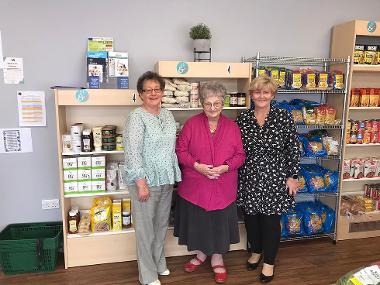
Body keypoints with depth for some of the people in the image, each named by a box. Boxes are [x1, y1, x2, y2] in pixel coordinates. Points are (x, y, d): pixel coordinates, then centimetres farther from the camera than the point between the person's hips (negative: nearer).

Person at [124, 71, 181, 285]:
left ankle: (159, 262, 41)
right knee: (146, 228, 7)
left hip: (166, 180, 7)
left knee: (162, 224, 20)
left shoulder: (167, 114, 8)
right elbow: (133, 152, -18)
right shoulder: (137, 117, -13)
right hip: (146, 181, -6)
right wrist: (141, 183, -20)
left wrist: (176, 175, 13)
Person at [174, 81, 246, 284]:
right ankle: (201, 253, 40)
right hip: (195, 187, 0)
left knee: (219, 221, 12)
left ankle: (217, 259, 36)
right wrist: (196, 166, -18)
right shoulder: (191, 124, -4)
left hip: (223, 189, 1)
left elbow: (240, 155, 2)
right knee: (197, 220, 14)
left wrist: (226, 167, -15)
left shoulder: (232, 126, 0)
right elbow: (180, 150, -4)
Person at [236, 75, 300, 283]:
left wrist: (292, 176, -4)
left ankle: (269, 262, 29)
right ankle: (255, 252, 41)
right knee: (250, 217, 15)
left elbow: (293, 149, -3)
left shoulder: (284, 118, -6)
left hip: (274, 179, -2)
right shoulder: (242, 119, 0)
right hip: (248, 179, 3)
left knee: (271, 220, 7)